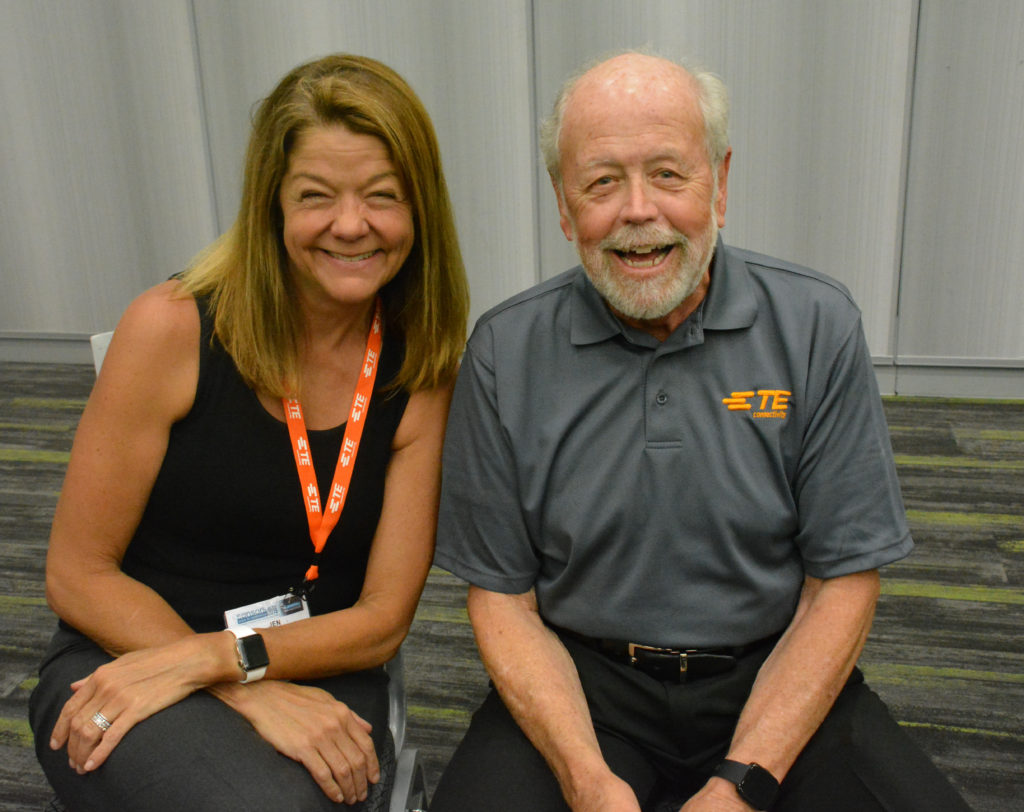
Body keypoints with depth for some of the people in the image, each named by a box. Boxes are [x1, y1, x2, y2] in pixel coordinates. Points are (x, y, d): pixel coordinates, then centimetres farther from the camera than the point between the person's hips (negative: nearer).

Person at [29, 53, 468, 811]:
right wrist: (252, 695, -16)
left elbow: (382, 620, -3)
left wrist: (217, 657, -18)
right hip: (122, 661, -2)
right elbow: (77, 574, -6)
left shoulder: (426, 374, -4)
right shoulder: (174, 327, -11)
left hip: (317, 683, 2)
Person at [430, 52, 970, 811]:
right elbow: (503, 597, -3)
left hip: (772, 677, 1)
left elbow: (843, 582, -4)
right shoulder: (505, 352, -7)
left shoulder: (817, 326, -7)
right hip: (581, 676, 0)